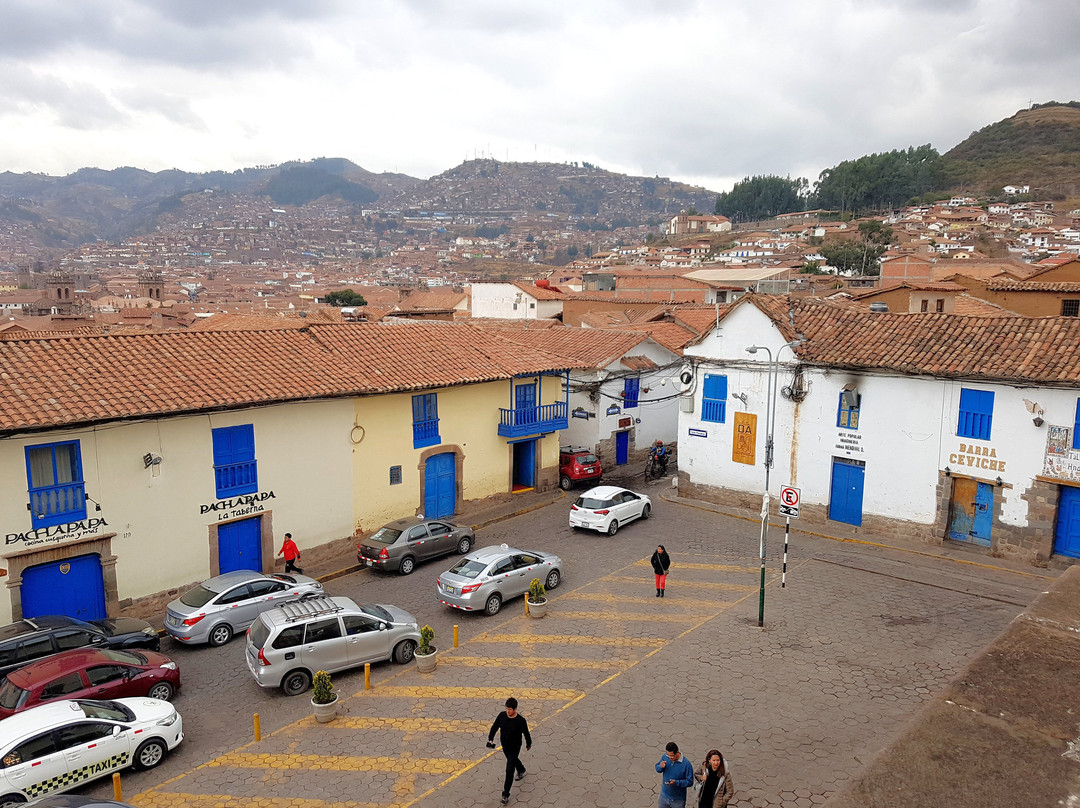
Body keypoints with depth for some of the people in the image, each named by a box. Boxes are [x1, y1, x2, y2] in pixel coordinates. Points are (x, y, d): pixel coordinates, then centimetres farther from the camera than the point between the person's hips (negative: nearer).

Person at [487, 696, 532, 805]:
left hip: (515, 748, -5)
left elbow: (526, 733, -9)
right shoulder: (502, 716, -16)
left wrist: (529, 744, 5)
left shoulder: (521, 720, -25)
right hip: (504, 746, 5)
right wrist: (490, 739, -12)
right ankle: (521, 771, 63)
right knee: (513, 760, 31)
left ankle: (506, 795, 7)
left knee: (509, 771, -5)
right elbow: (494, 727, -2)